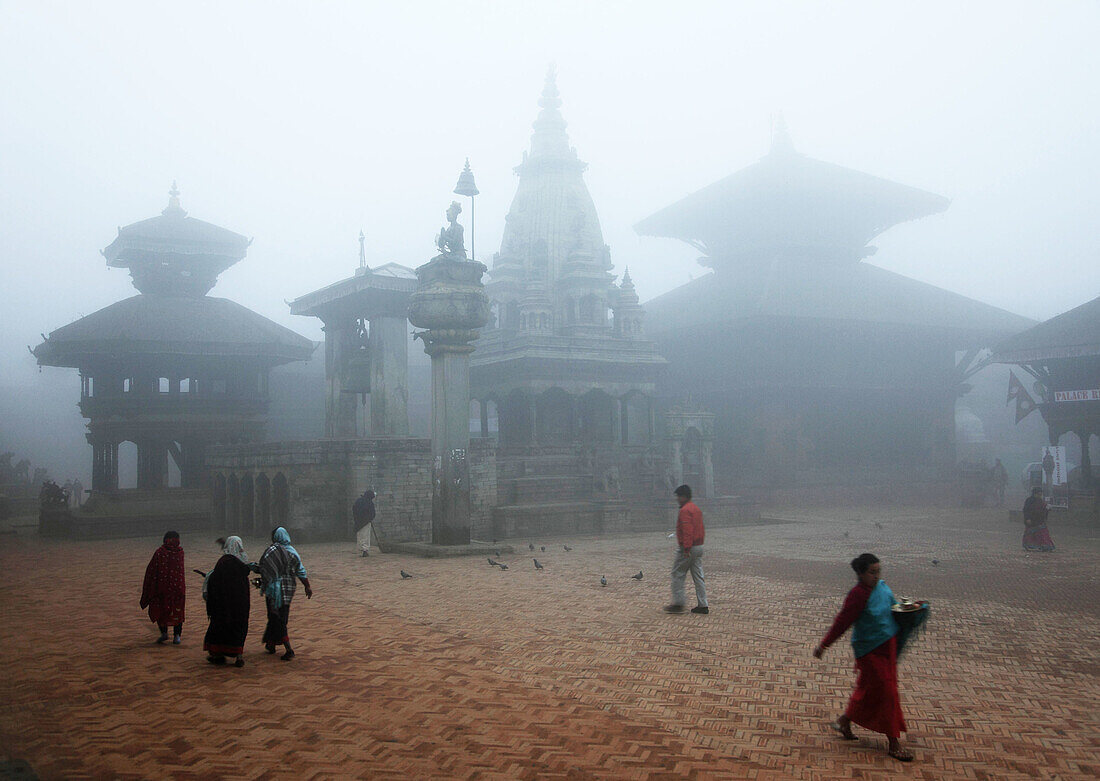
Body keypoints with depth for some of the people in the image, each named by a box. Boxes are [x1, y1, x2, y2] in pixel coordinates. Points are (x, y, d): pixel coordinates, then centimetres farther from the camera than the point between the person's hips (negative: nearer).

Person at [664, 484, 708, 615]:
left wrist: (686, 549, -24)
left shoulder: (685, 510, -15)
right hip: (699, 547, 9)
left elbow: (687, 530, -23)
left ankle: (678, 604, 2)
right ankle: (703, 605, 8)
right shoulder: (696, 508, 16)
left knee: (677, 574, 1)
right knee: (698, 576, 9)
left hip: (687, 549, -9)